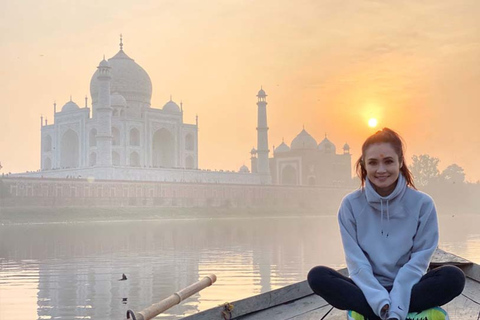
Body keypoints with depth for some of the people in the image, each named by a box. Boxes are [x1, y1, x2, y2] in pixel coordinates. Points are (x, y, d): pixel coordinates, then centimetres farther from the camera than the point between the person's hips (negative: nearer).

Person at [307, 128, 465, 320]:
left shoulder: (422, 204, -6)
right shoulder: (351, 205, -5)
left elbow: (419, 260, -9)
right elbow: (356, 262, -10)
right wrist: (381, 303, -24)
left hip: (407, 290, 0)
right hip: (368, 292, 1)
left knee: (453, 277, -27)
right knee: (317, 276, -26)